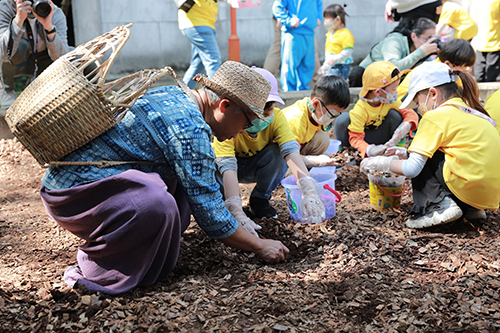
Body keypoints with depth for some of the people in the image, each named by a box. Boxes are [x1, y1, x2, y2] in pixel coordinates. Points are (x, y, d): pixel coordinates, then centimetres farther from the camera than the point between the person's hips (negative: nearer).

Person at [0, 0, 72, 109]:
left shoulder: (56, 13, -23)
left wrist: (49, 27, -47)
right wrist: (19, 19, -51)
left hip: (43, 62, 2)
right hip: (16, 63, -2)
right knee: (20, 45, -35)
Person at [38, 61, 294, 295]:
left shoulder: (172, 94, 11)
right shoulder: (190, 128, -19)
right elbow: (208, 211, -17)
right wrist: (259, 246, -4)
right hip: (74, 193, -10)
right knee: (157, 205, -33)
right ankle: (95, 270, -11)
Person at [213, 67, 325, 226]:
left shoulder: (276, 117, -27)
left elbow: (291, 150, -41)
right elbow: (227, 166, -45)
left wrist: (309, 191, -58)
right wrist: (237, 214, -58)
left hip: (255, 167, 2)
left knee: (278, 152, -31)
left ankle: (260, 200, -6)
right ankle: (223, 202, -6)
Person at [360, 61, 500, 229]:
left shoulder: (435, 117, -8)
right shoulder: (471, 111, 18)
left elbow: (412, 169, -10)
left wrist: (381, 163, 6)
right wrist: (407, 154, 27)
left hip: (466, 188, -9)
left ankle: (439, 206, -7)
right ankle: (470, 209, 13)